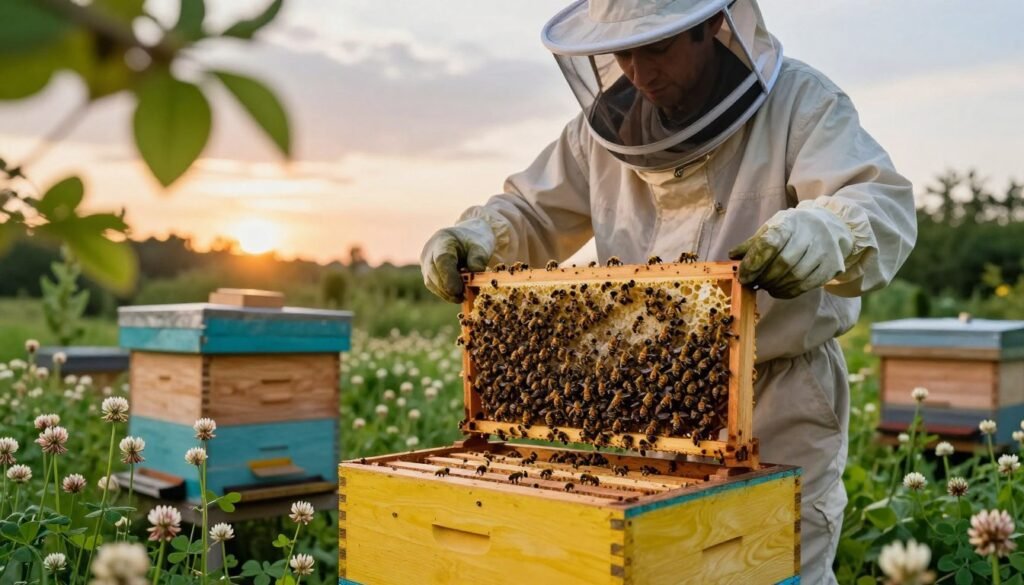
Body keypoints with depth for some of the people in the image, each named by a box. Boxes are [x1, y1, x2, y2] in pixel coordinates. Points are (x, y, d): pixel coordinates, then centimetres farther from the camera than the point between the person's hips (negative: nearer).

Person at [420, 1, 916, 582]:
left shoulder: (799, 102, -11)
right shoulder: (608, 123, 3)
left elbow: (885, 206, -25)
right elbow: (531, 213, 11)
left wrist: (817, 234, -48)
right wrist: (470, 238, -11)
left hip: (776, 406, -4)